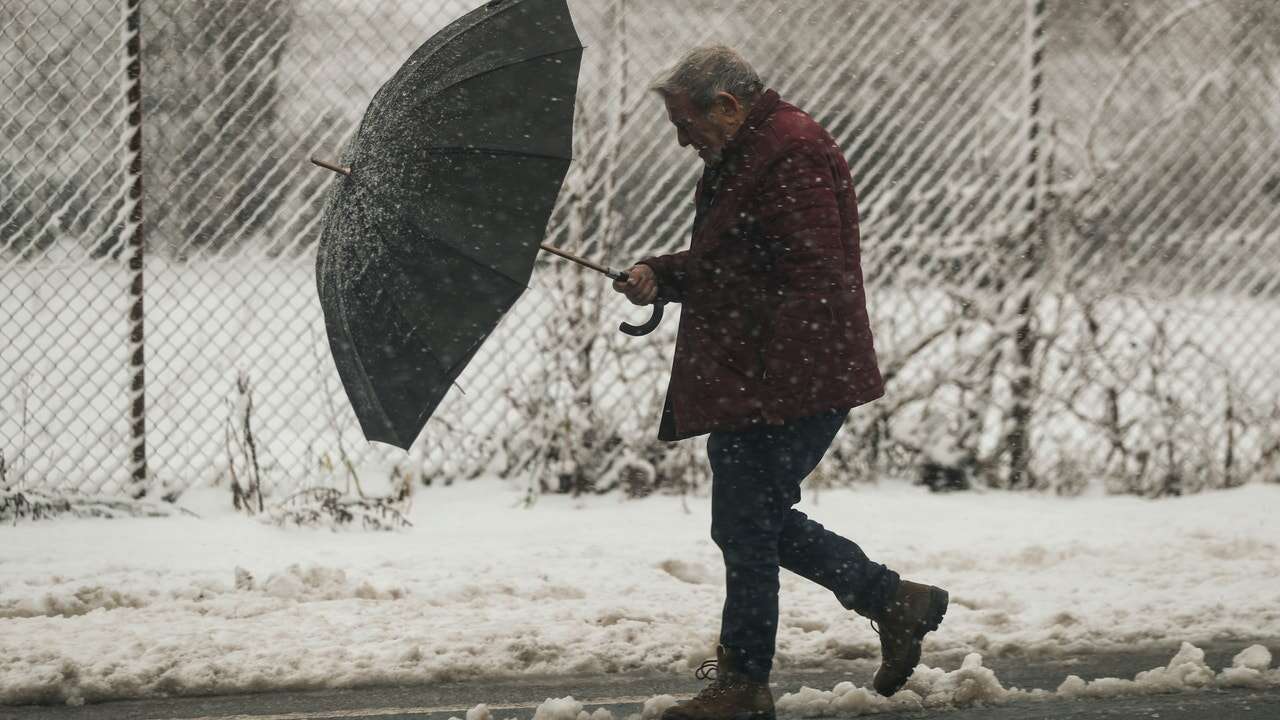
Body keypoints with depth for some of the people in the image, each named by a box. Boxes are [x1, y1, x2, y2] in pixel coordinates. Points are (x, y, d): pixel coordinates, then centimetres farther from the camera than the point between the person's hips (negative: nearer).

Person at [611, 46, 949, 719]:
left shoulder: (790, 156, -17)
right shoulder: (745, 157, 18)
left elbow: (814, 283, -24)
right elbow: (720, 268, 28)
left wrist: (776, 383, -26)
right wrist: (660, 274, 9)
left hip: (786, 391, -11)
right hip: (754, 388, 11)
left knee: (747, 527, -3)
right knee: (757, 520, 15)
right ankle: (894, 601, 21)